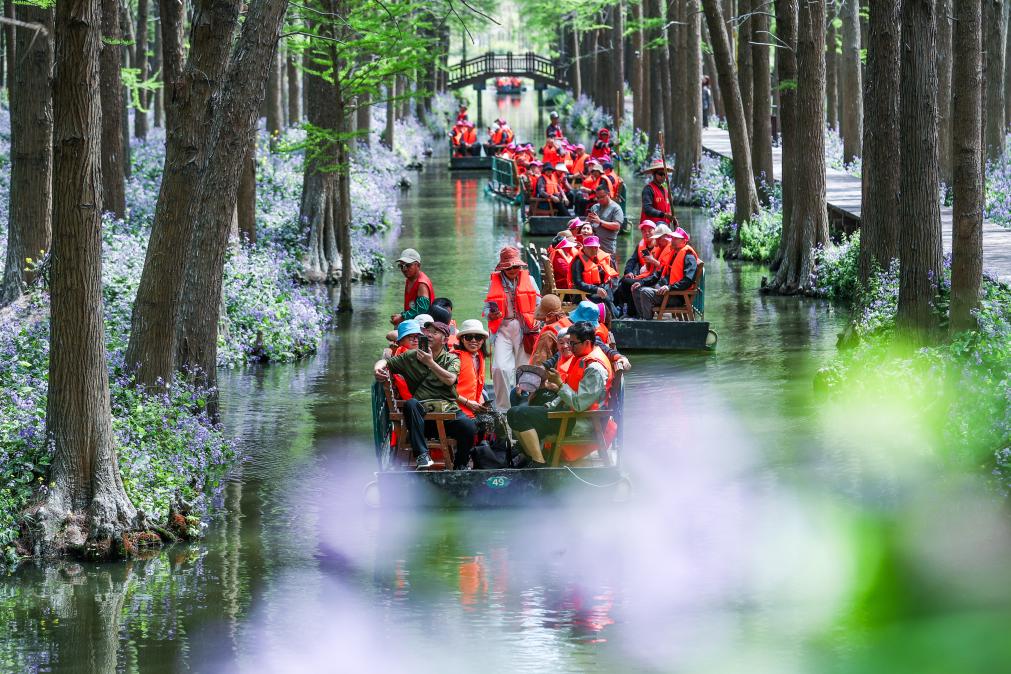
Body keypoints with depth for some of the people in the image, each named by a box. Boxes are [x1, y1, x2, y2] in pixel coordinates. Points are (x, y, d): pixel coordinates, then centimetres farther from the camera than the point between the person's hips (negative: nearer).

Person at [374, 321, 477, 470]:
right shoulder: (411, 356, 18)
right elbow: (387, 362, 19)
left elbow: (450, 380, -6)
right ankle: (422, 455, -35)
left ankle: (460, 466, -2)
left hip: (448, 407, -1)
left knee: (469, 426, -30)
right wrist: (377, 369, -5)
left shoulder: (452, 359, 13)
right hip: (422, 410, 1)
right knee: (410, 404, -35)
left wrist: (430, 363, -9)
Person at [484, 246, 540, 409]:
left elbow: (538, 304, 12)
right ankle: (503, 407, -6)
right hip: (503, 328, -1)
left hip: (524, 328, 1)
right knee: (500, 368, -15)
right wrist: (491, 315, -15)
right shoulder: (495, 282, 8)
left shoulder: (528, 279, 10)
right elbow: (487, 307, 7)